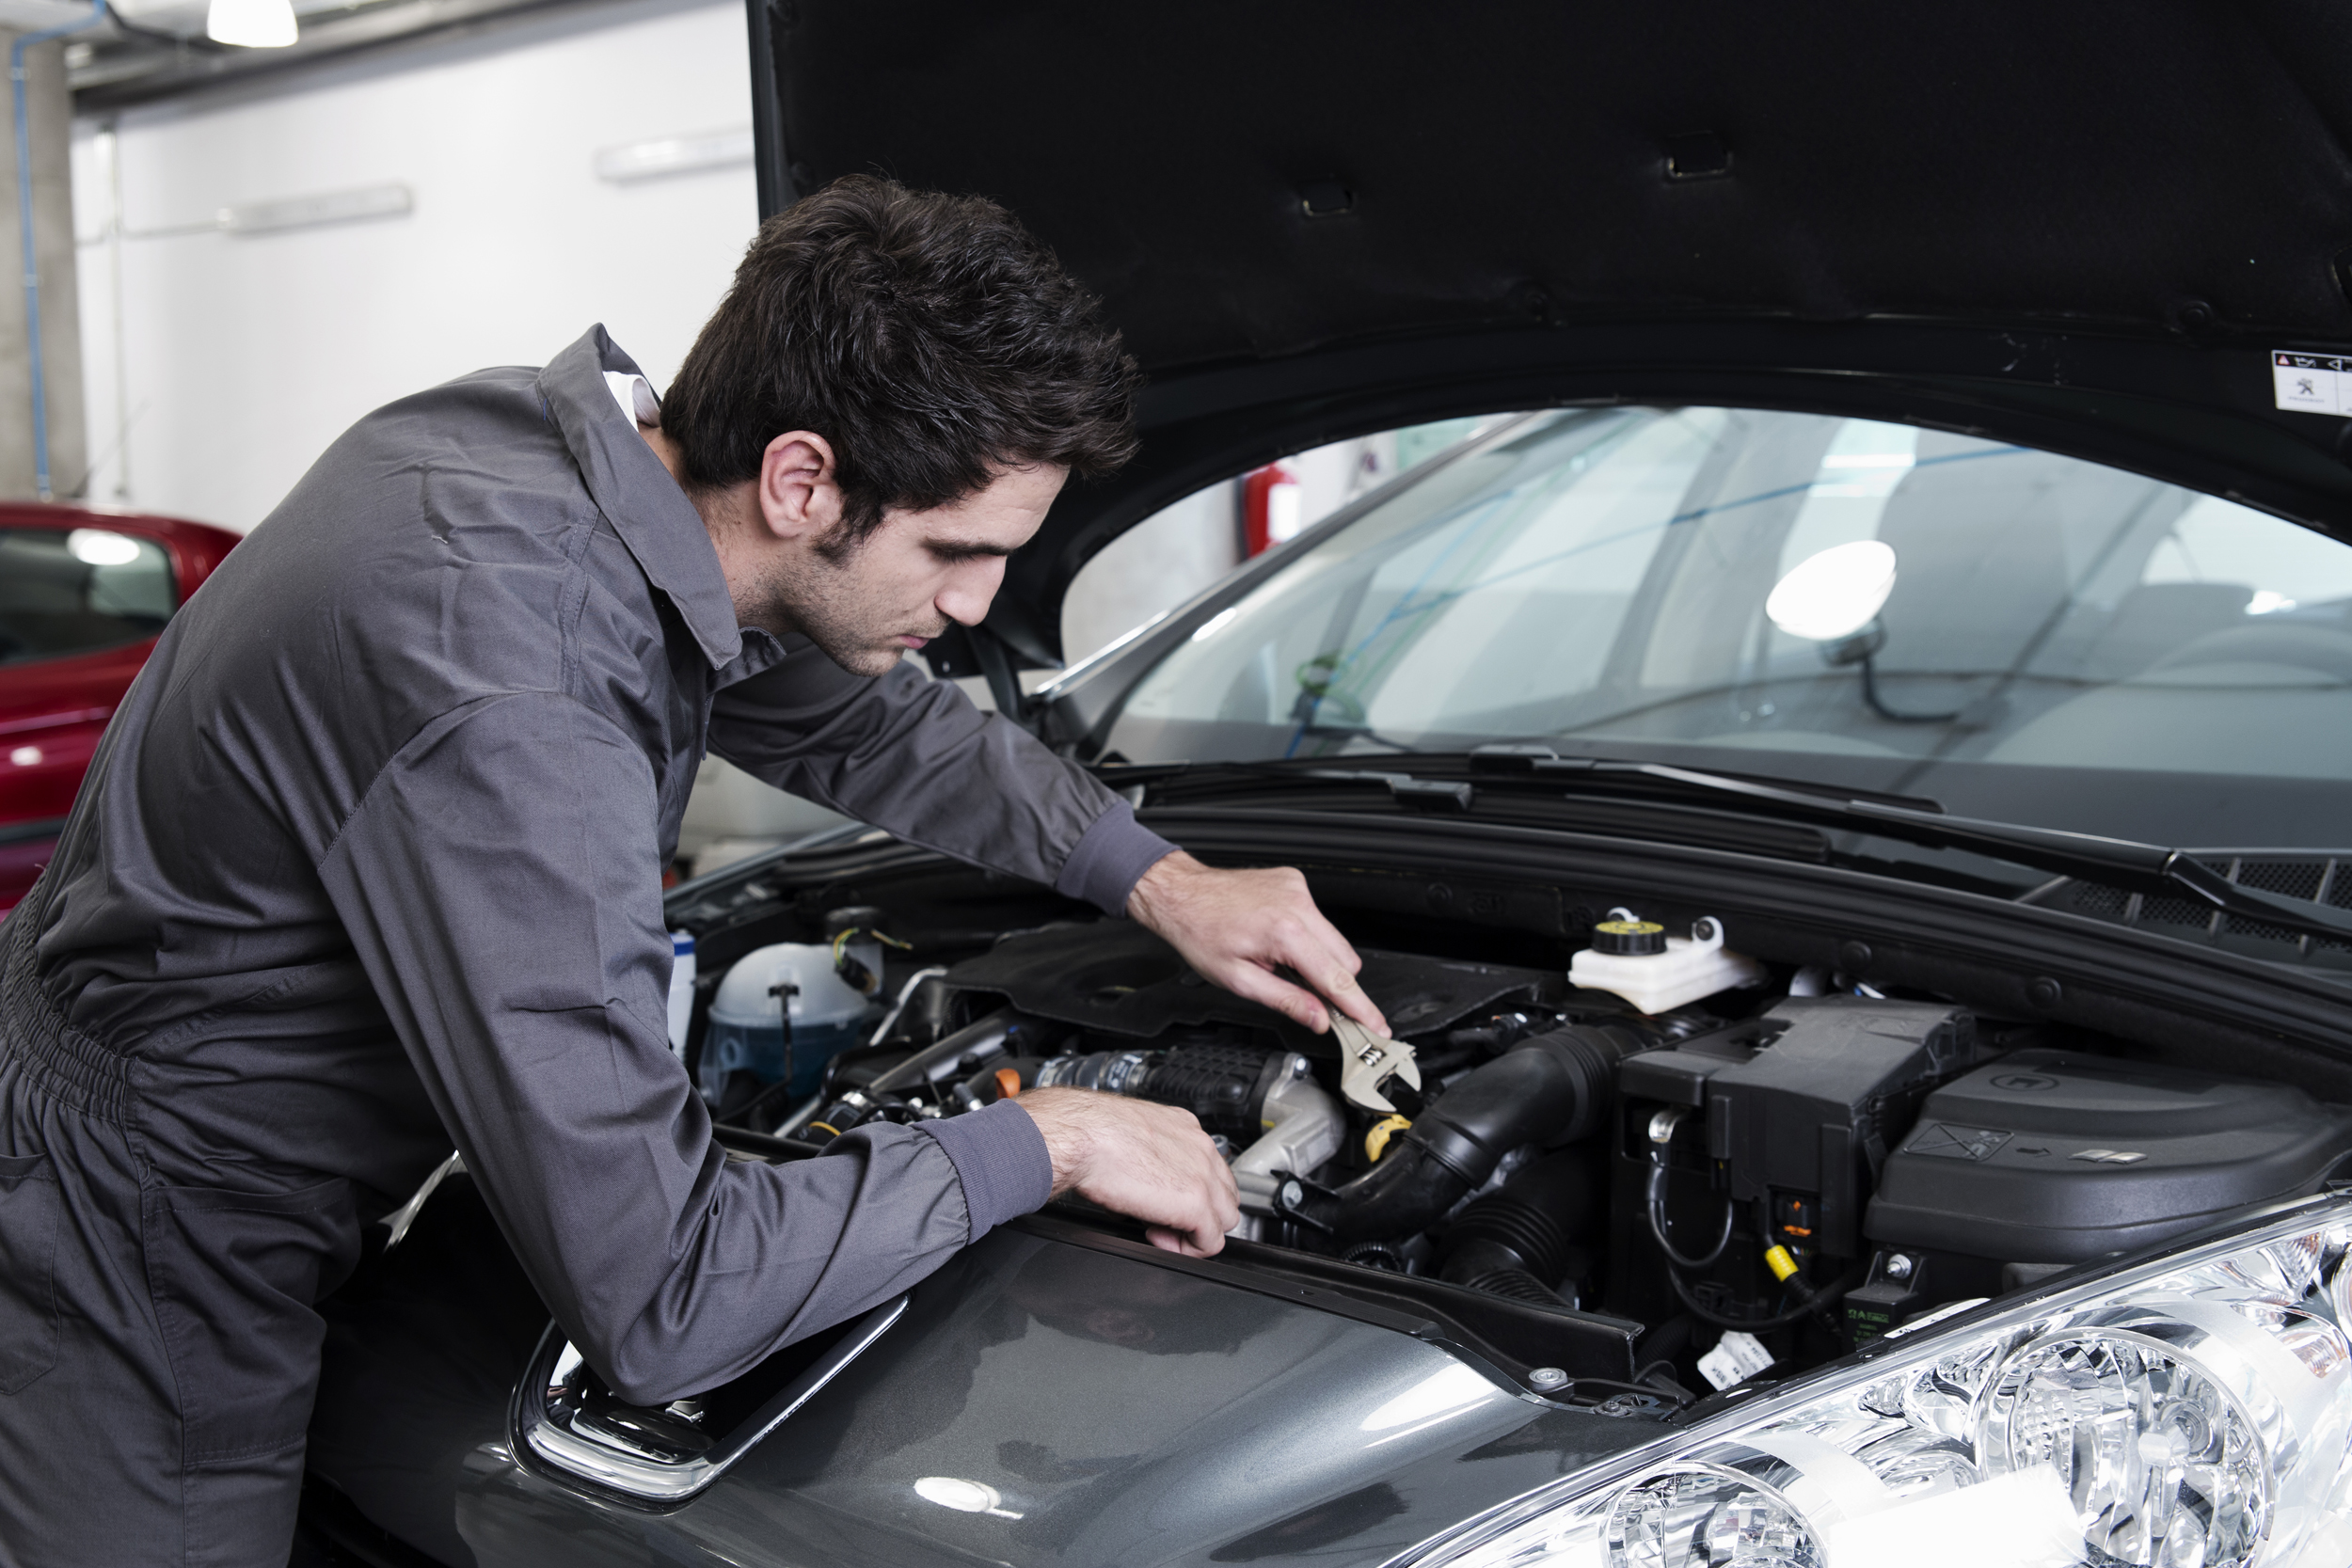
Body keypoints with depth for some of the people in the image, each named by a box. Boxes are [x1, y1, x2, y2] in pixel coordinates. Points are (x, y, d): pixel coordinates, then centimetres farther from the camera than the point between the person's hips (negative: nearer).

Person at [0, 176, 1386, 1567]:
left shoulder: (597, 442, -8)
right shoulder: (506, 710, -37)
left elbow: (864, 720, 13)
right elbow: (658, 1304, -34)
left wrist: (1159, 878, 7)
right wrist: (1039, 1145, -22)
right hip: (139, 1279, -8)